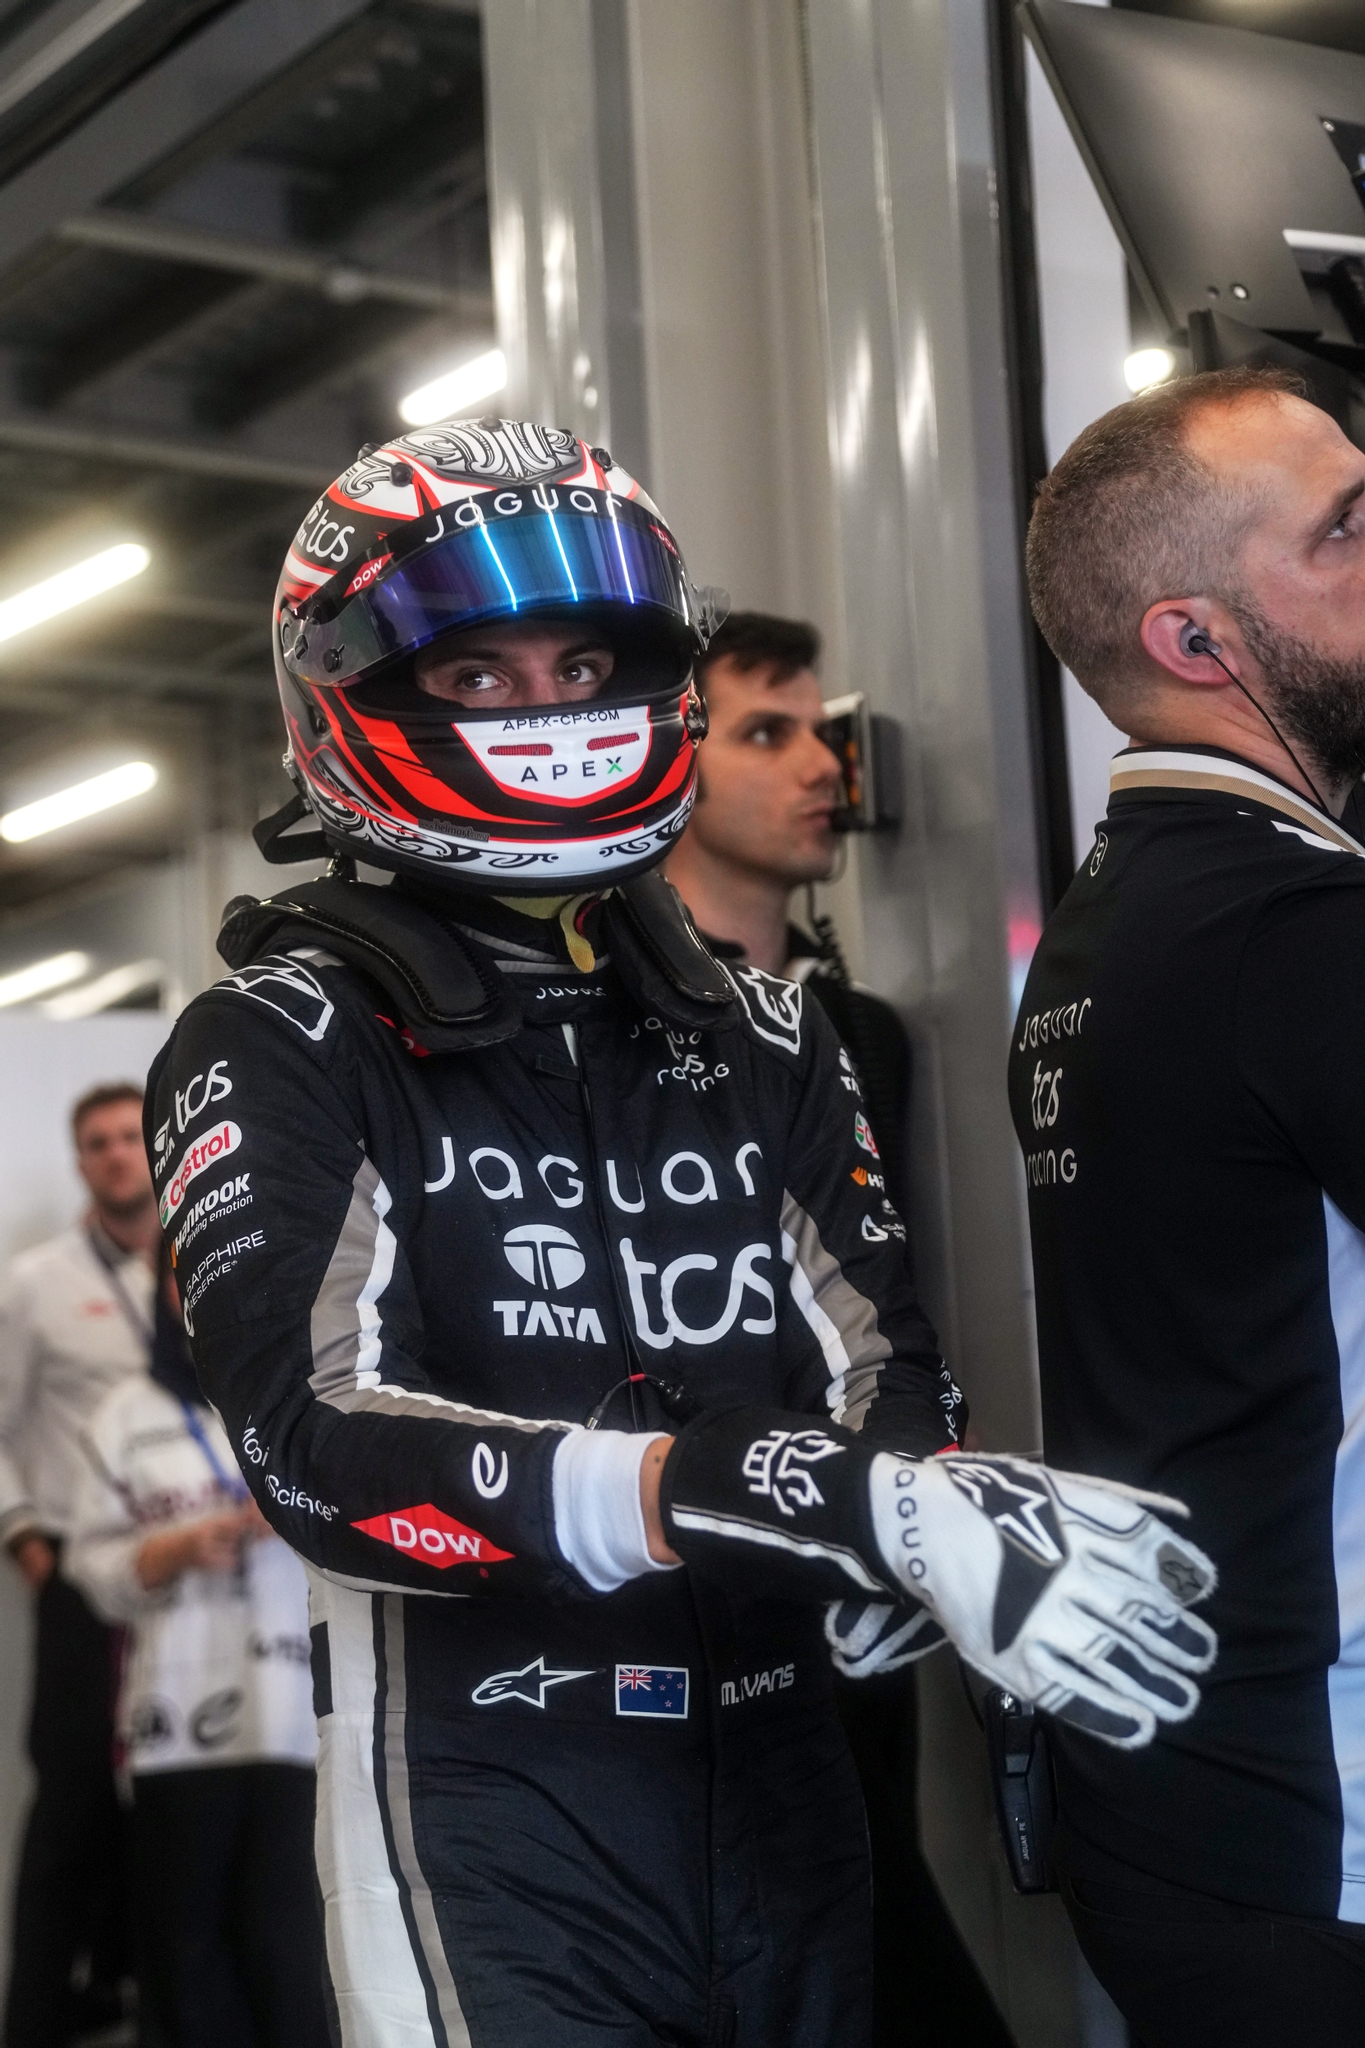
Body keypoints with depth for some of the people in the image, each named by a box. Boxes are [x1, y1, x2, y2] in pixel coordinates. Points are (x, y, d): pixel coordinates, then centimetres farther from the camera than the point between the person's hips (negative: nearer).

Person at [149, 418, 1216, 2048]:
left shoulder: (757, 1039, 11)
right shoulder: (281, 1047, -8)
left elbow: (880, 1362, 5)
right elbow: (322, 1453, -22)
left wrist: (913, 1513, -21)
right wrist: (793, 1498, -34)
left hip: (786, 1775, 6)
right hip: (492, 1803, -5)